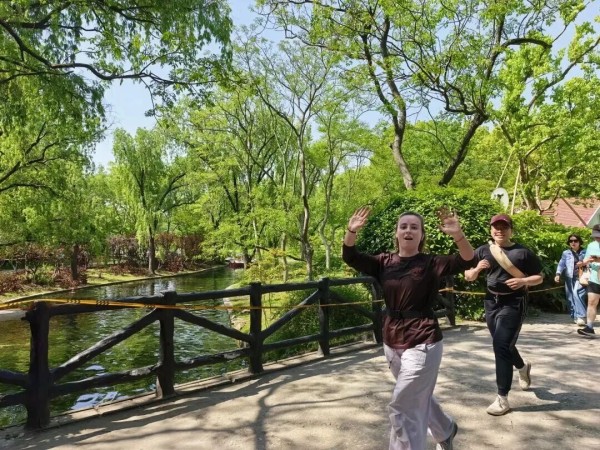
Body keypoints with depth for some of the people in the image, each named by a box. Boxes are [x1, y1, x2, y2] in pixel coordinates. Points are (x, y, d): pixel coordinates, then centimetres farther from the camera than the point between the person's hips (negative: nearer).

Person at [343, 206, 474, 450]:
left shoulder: (430, 263, -10)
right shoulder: (385, 262, 0)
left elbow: (467, 260, -22)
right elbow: (350, 257, -9)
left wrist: (458, 235, -40)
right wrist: (351, 231, -26)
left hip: (422, 343, -6)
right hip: (391, 343, 6)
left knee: (402, 408, -4)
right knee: (418, 398, 26)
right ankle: (446, 430, 55)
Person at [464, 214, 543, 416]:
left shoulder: (523, 252, -5)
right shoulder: (483, 251, 3)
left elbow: (539, 277, 2)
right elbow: (468, 277, 6)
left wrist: (523, 281, -18)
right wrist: (477, 269, -15)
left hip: (513, 303, -5)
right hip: (491, 302, 5)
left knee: (501, 346, -12)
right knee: (503, 344, 19)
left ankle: (502, 399, 0)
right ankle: (523, 367, 54)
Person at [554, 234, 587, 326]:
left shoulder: (585, 252, 10)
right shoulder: (566, 253, 12)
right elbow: (561, 264, 5)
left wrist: (584, 263, -12)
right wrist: (558, 274, -9)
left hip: (580, 278, -3)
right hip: (569, 278, 3)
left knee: (577, 294, -22)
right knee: (571, 298, 4)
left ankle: (581, 316, -21)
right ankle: (575, 316, 16)